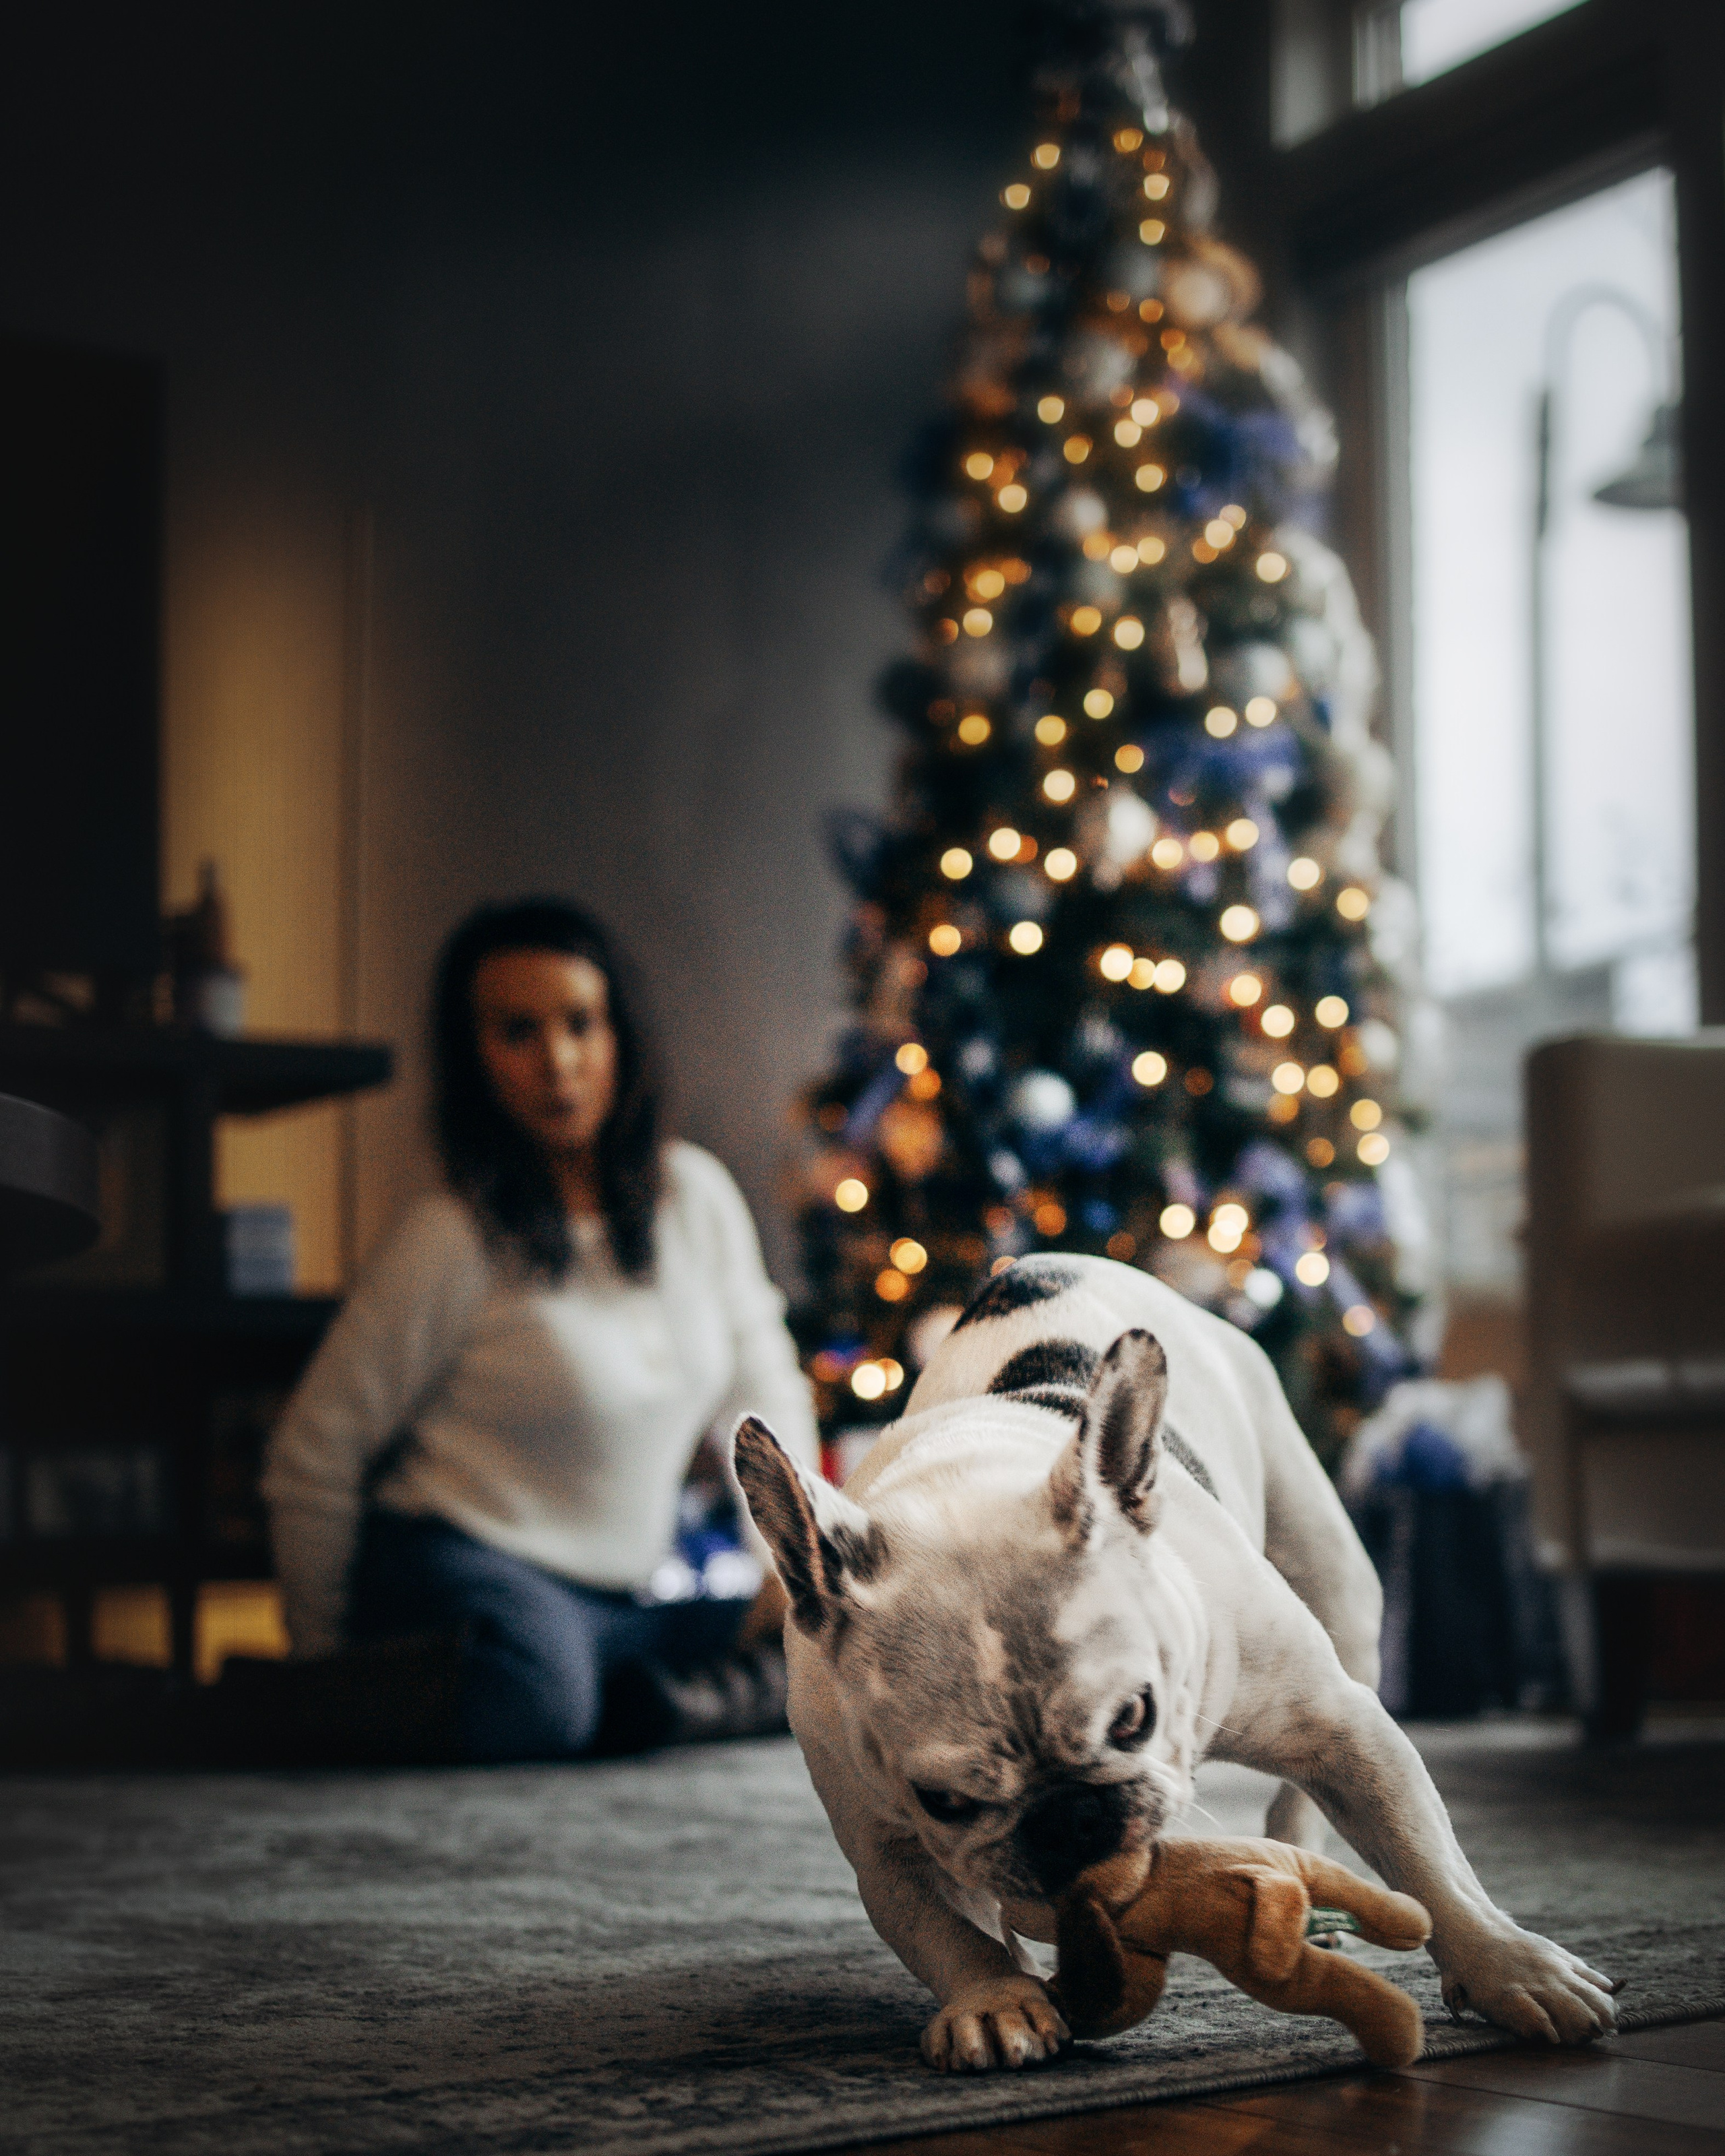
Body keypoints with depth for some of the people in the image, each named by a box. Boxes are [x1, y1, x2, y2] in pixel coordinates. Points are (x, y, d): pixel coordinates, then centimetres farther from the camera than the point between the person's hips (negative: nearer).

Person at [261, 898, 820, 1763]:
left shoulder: (696, 1195, 5)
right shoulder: (455, 1238, -12)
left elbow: (761, 1385, 18)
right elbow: (311, 1460, -6)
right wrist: (325, 1667, 0)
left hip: (620, 1605, 7)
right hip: (462, 1568, -7)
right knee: (540, 1708, -40)